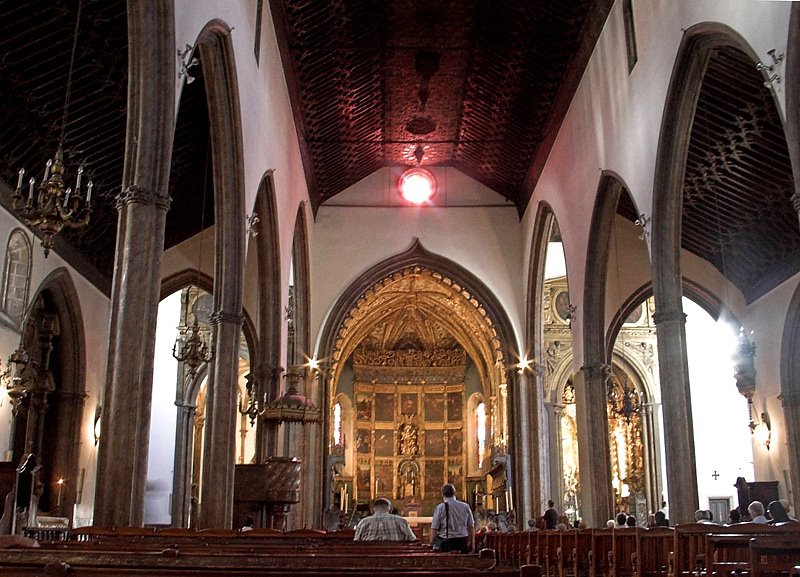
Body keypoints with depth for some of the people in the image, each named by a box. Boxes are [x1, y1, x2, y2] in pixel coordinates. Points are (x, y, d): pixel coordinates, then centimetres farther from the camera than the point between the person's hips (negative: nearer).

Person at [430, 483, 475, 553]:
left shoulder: (440, 508, -5)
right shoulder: (465, 506, 4)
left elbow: (434, 528, -6)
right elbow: (471, 527, 9)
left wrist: (432, 544, 4)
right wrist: (472, 543, 19)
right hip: (463, 542, 3)